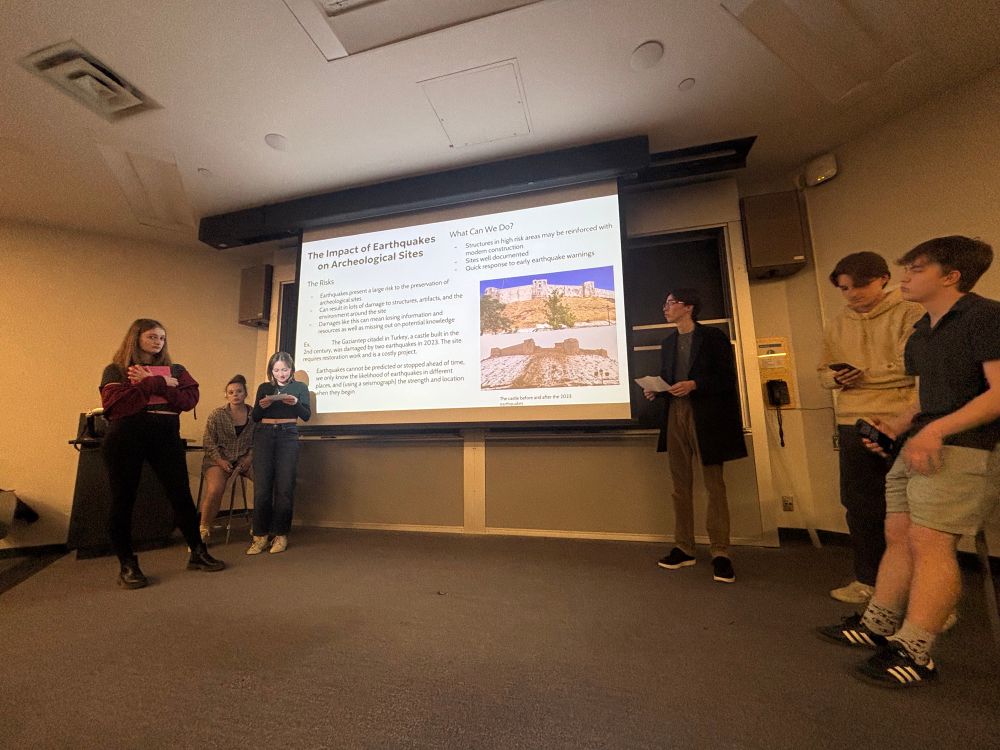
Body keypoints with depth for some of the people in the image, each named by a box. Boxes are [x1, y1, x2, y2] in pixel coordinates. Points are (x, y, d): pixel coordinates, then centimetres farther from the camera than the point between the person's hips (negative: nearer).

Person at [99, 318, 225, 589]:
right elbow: (115, 405, -12)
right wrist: (156, 383, -13)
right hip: (125, 439, -2)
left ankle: (197, 553, 17)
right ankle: (127, 565, 20)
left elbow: (189, 399, -3)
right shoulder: (115, 370, 4)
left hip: (167, 437, 2)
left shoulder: (174, 370, 12)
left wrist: (152, 383, -12)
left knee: (182, 495, 5)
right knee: (123, 500, 5)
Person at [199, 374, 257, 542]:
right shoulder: (217, 414, 1)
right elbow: (209, 442, -1)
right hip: (219, 459, -1)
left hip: (246, 459, 1)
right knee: (214, 490, -29)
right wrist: (220, 461, -11)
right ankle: (204, 531, -6)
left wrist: (249, 458, -11)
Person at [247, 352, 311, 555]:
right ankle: (260, 536, 5)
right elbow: (255, 417, 13)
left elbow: (307, 416, 3)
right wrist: (261, 406, -8)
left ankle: (280, 535, 5)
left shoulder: (299, 387, 8)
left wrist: (296, 403, -16)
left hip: (288, 436, -2)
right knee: (261, 487, -3)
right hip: (264, 436, 2)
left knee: (284, 487, -4)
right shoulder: (264, 387, 14)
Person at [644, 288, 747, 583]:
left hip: (706, 418, -5)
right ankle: (683, 548, 19)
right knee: (680, 484, 9)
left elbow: (728, 379, -6)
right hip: (675, 417, 6)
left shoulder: (713, 337, 0)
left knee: (714, 485, 1)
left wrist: (694, 385, -18)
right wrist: (655, 390, -2)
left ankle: (720, 553, 11)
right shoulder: (668, 343, 17)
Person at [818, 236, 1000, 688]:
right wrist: (897, 427, 10)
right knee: (898, 535, 10)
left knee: (928, 542, -8)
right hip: (919, 444, 8)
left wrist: (936, 430, -25)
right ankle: (878, 625, 20)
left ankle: (914, 653, 2)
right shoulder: (921, 332, 18)